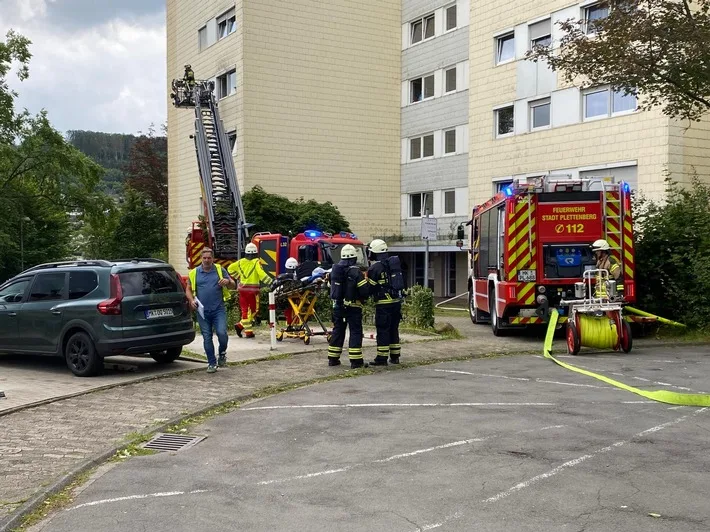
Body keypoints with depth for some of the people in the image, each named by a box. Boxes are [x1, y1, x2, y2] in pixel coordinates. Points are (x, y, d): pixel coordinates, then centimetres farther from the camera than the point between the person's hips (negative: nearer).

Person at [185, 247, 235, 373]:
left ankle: (222, 353, 13)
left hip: (218, 309, -2)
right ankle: (212, 363, 15)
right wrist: (191, 300, -7)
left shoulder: (220, 270, 6)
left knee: (222, 333, -16)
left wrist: (228, 282, -15)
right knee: (207, 338, 5)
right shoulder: (194, 273, 9)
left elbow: (233, 286, 9)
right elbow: (188, 289, 13)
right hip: (203, 311, 2)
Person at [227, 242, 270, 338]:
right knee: (254, 309, 8)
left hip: (242, 288, 5)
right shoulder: (256, 262, -9)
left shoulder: (241, 261, 6)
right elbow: (261, 273, -21)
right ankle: (241, 325, -4)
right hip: (252, 289, -5)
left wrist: (238, 277, 19)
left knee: (245, 309, 8)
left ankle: (248, 331, 4)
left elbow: (230, 268, 11)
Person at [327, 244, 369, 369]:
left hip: (337, 306, 6)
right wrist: (363, 299, 4)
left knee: (337, 330, 13)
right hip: (353, 307, -6)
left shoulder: (334, 270, 4)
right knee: (355, 332, 0)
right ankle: (356, 361, -3)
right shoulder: (356, 272, -15)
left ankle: (333, 359, 17)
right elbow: (364, 290, -16)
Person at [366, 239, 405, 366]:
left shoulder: (375, 267, -12)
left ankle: (382, 358, 0)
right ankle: (395, 357, 19)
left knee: (383, 330, -2)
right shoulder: (394, 263, 11)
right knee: (394, 329, 14)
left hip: (384, 303, -7)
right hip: (397, 301, 7)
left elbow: (371, 288, -9)